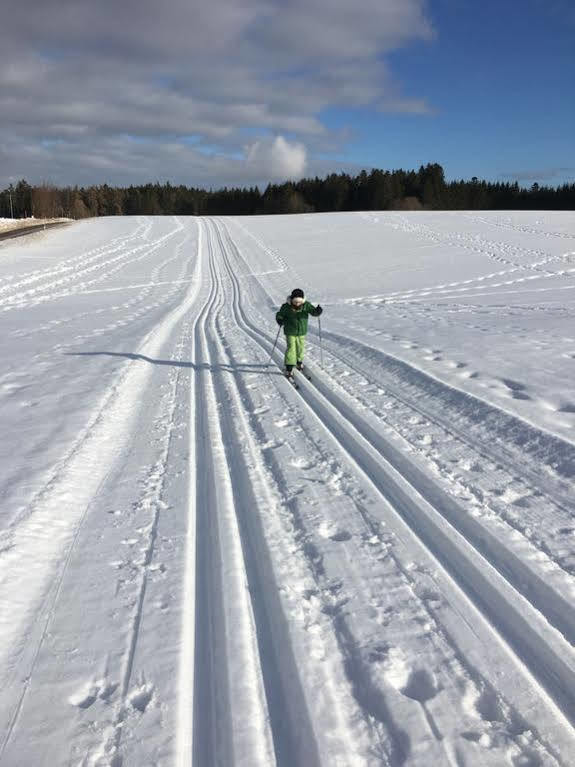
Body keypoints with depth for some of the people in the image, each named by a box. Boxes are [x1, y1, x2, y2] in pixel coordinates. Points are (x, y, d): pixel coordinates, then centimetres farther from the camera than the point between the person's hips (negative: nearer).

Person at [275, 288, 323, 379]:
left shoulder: (306, 305, -11)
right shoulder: (286, 307, -16)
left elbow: (313, 312, -15)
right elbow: (279, 315, -5)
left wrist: (317, 311, -39)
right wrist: (280, 320, -27)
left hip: (302, 332, 3)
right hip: (290, 333, -3)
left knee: (300, 348, 15)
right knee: (291, 348, -8)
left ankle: (299, 362, 42)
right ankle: (289, 368, -4)